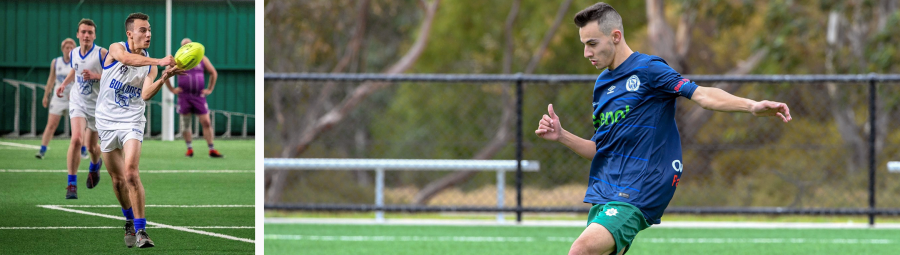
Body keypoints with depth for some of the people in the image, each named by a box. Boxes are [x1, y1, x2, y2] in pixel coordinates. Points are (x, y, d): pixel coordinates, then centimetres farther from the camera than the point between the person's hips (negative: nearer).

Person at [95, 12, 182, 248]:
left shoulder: (150, 64, 1)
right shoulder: (116, 48, -7)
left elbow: (145, 94, -15)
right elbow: (127, 58, -33)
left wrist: (164, 78, -33)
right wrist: (159, 61, -46)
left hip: (132, 122, 0)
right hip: (107, 122, 0)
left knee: (131, 174, -20)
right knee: (118, 179, 8)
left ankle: (141, 229, -19)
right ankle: (129, 220, 33)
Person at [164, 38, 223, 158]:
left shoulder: (202, 59, 7)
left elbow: (213, 73, 16)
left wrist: (210, 89, 10)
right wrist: (172, 89, 4)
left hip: (199, 96, 0)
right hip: (184, 96, 0)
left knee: (206, 122, -7)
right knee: (185, 124, 3)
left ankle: (212, 150, -5)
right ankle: (189, 149, 14)